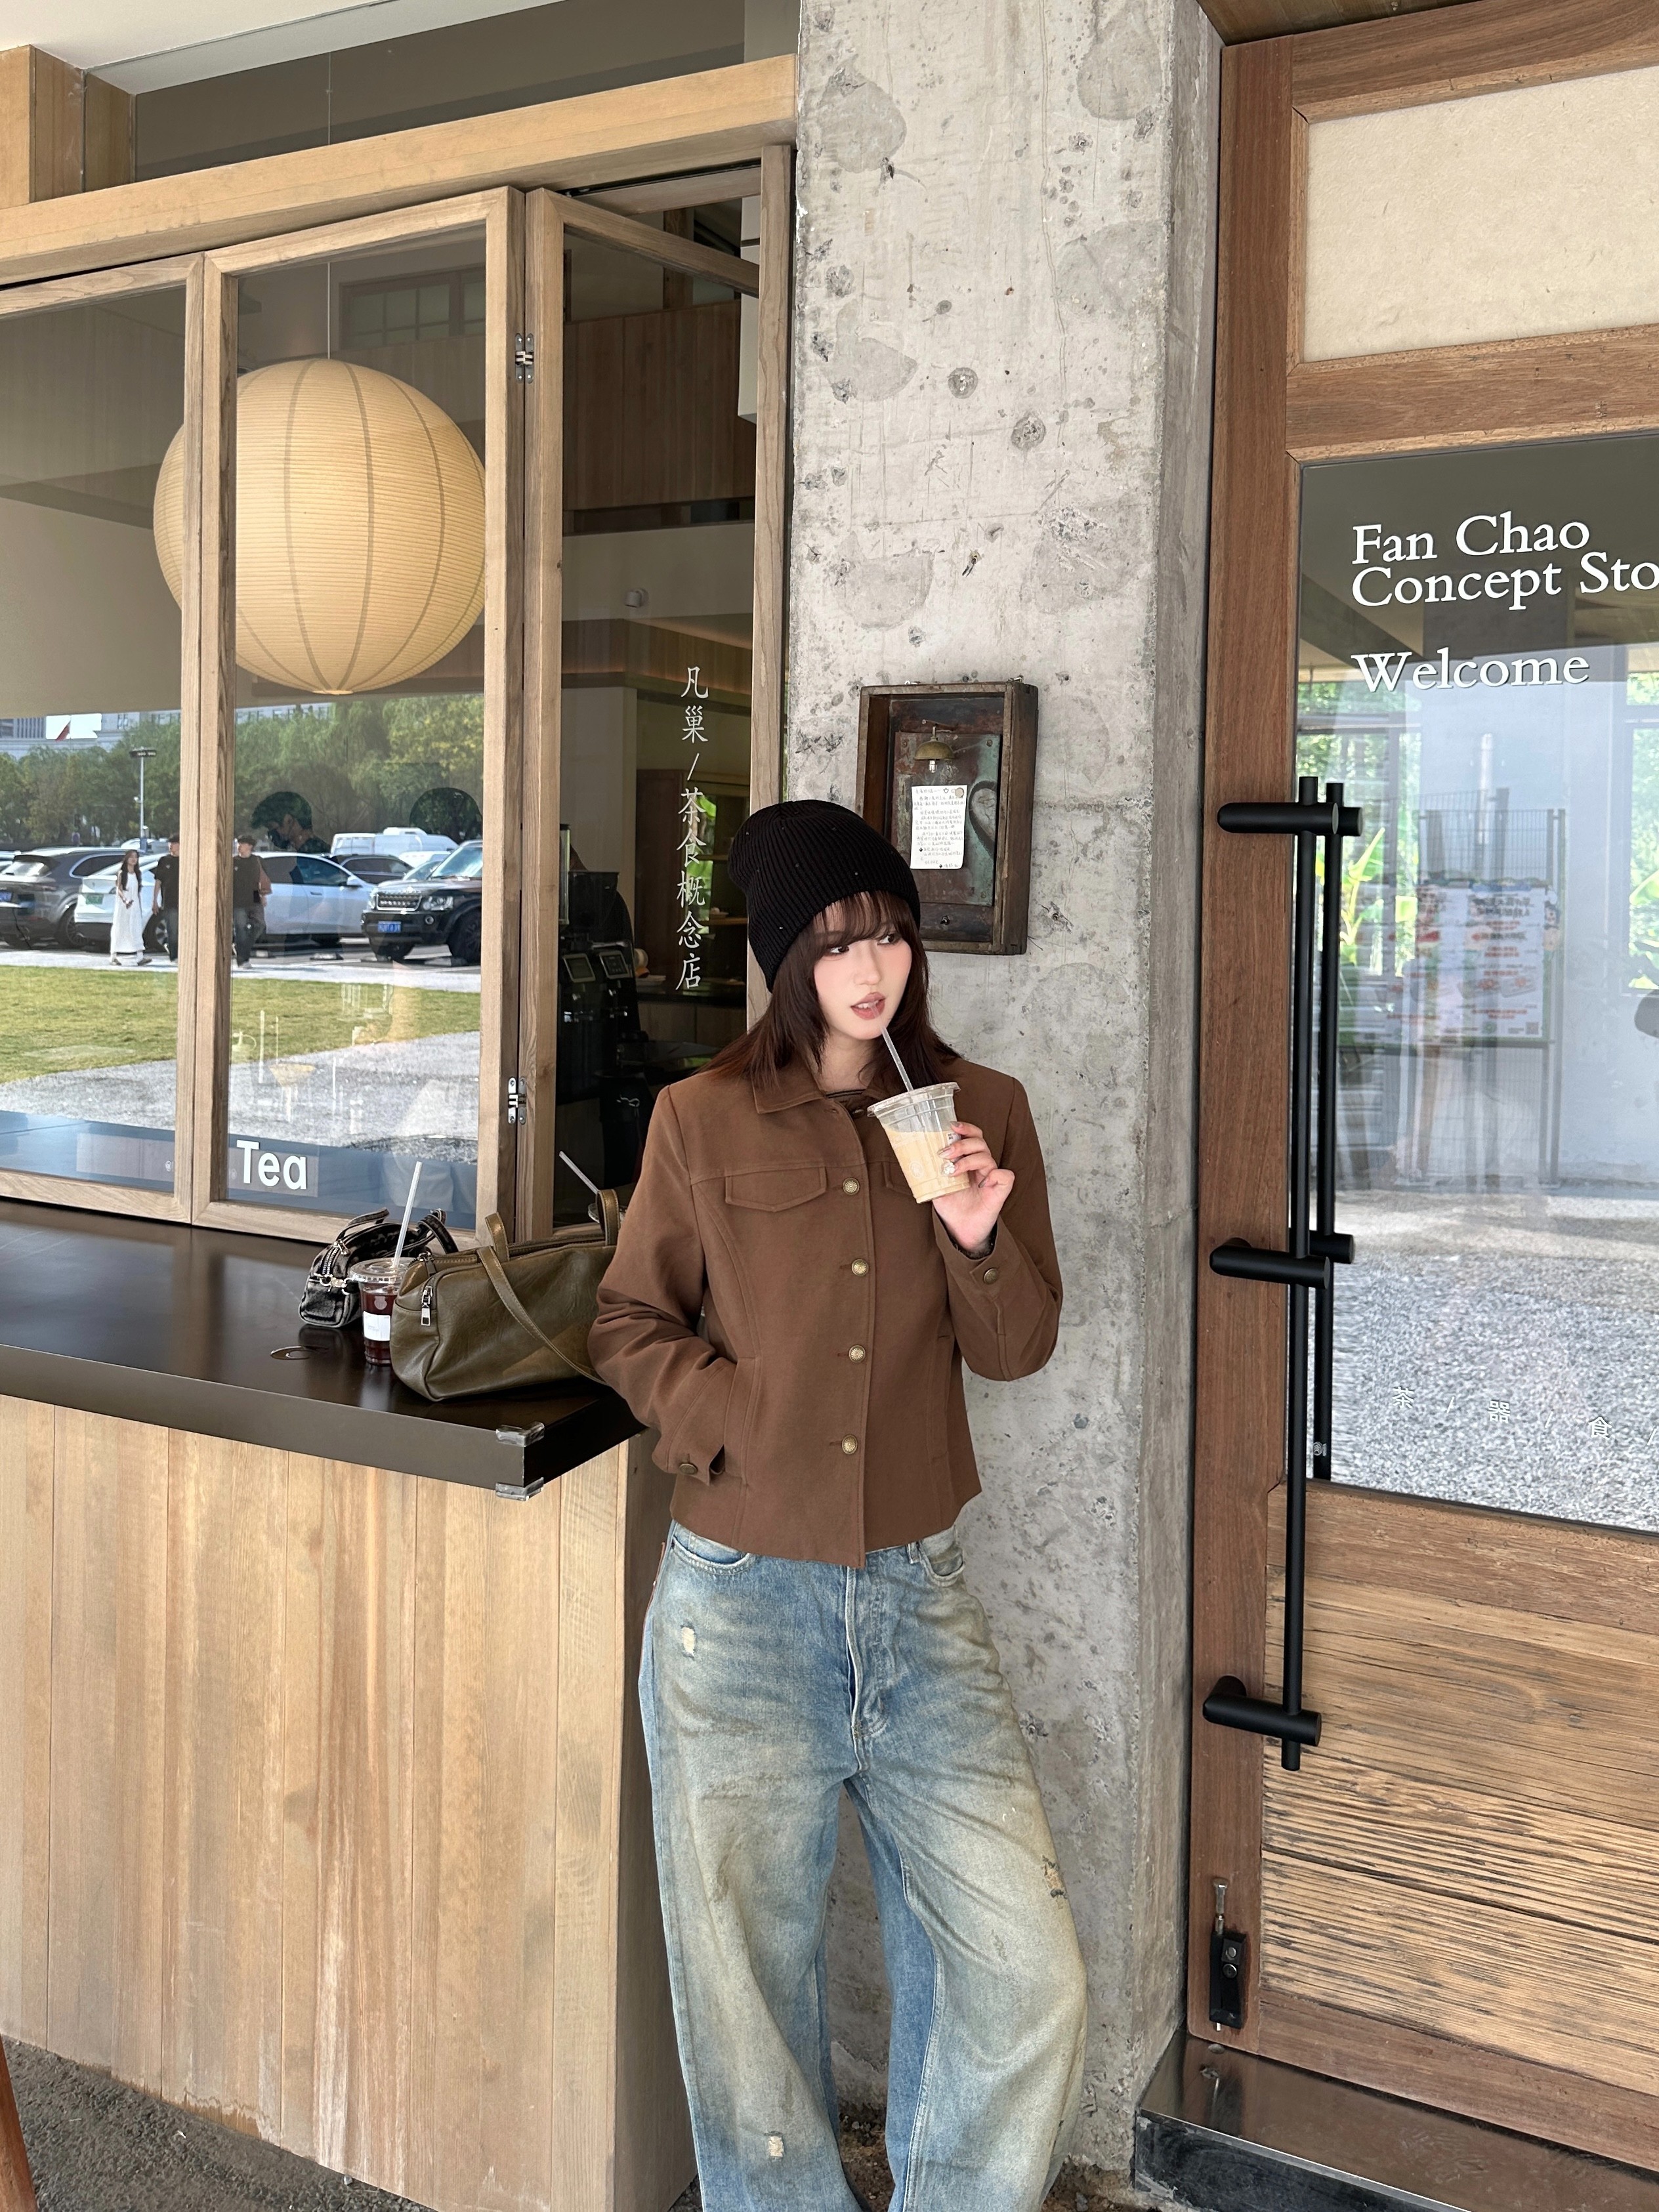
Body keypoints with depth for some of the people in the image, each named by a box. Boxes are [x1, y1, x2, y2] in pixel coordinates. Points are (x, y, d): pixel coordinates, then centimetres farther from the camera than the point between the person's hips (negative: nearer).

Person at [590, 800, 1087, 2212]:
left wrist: (981, 1238, -14)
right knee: (751, 1997, 11)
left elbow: (1018, 1352, 6)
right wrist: (739, 1419, -11)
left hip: (919, 1594, 2)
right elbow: (631, 1326, 6)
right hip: (741, 1603, -1)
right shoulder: (704, 1120, -2)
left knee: (1030, 1983, -2)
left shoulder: (984, 1111, 3)